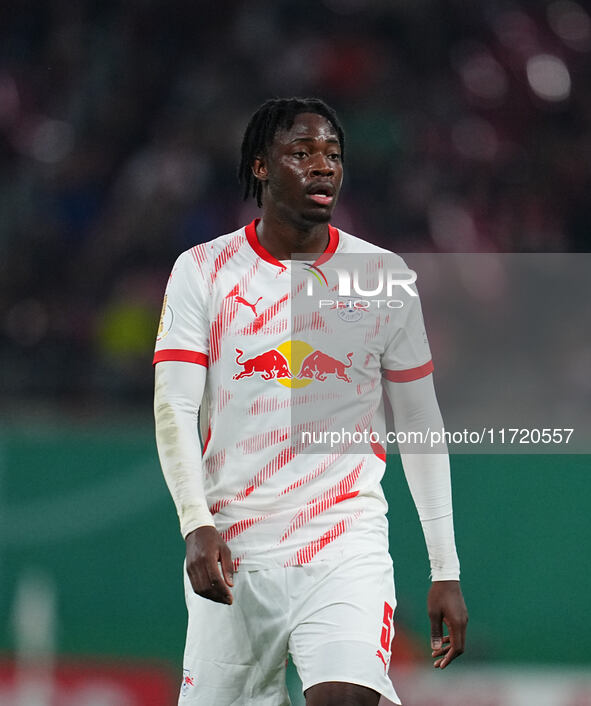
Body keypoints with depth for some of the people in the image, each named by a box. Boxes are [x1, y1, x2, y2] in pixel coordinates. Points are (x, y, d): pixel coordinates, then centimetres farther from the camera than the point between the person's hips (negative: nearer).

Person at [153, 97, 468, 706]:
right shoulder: (202, 271, 3)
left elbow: (420, 423, 10)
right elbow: (175, 409, -3)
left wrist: (446, 570, 7)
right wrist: (197, 526, -19)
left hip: (348, 547, -1)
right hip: (233, 554, 1)